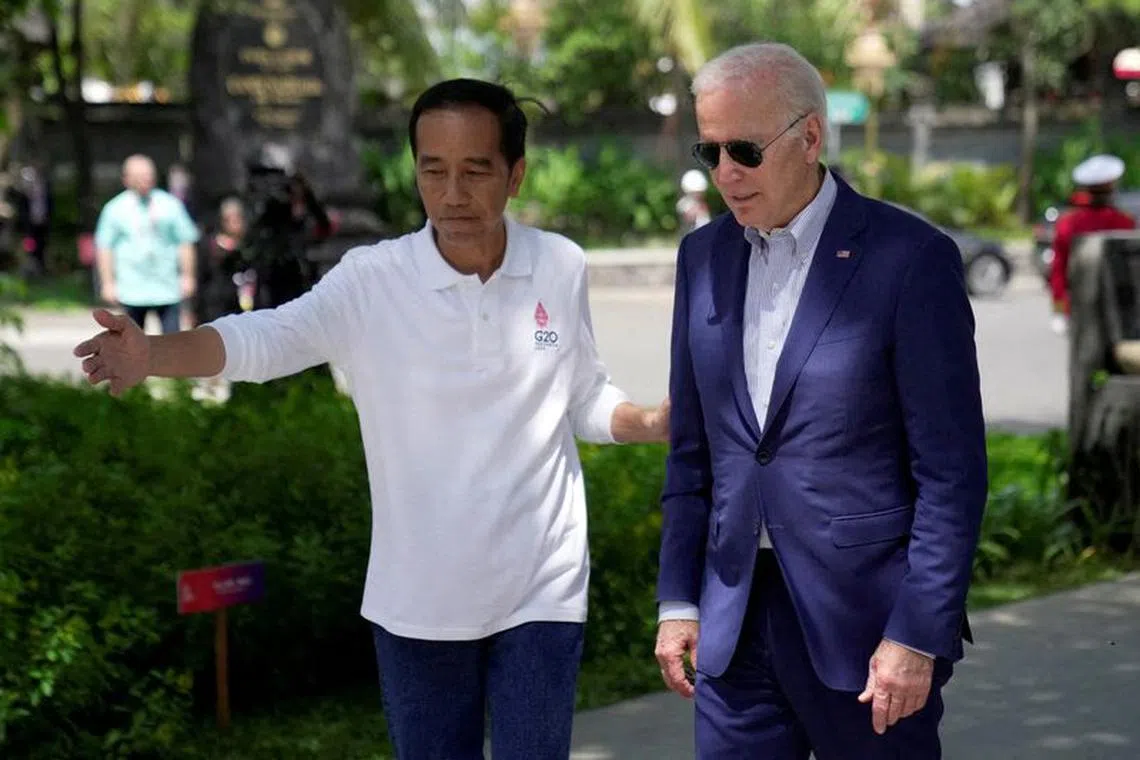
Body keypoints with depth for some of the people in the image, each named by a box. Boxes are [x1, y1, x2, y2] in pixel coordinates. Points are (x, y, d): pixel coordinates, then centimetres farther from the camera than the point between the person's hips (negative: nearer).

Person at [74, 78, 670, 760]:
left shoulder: (562, 269, -4)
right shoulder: (371, 280, -11)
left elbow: (587, 402, 6)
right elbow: (263, 338, -24)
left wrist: (659, 422, -13)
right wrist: (150, 354, -42)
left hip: (540, 590, 1)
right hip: (417, 598, 0)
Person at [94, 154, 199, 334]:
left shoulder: (170, 204, 5)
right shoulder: (115, 208, 4)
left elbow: (185, 243, 7)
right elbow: (104, 248, 4)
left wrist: (187, 276, 3)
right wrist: (108, 283, -1)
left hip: (167, 290, 0)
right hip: (132, 291, 0)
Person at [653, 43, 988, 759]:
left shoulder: (911, 257, -10)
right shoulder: (705, 255, 8)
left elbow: (952, 470, -10)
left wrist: (918, 635, -13)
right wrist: (678, 599, 9)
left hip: (864, 618, -5)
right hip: (734, 619, 5)